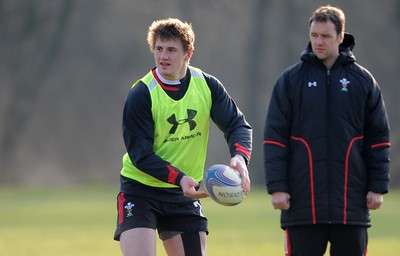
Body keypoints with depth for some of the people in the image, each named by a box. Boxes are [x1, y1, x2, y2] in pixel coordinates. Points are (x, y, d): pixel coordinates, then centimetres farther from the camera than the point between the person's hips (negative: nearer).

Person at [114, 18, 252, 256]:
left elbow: (237, 124, -2)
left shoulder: (207, 85, -4)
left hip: (184, 194, 4)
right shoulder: (140, 96, -17)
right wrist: (180, 178, -31)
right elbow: (140, 155, -19)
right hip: (140, 190, -4)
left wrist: (240, 156, -25)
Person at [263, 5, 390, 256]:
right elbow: (274, 138, 1)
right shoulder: (291, 79, 3)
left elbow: (379, 138, 7)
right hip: (303, 202, -1)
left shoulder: (363, 80, 6)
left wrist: (378, 187, 0)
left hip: (352, 202, 1)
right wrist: (276, 186, -7)